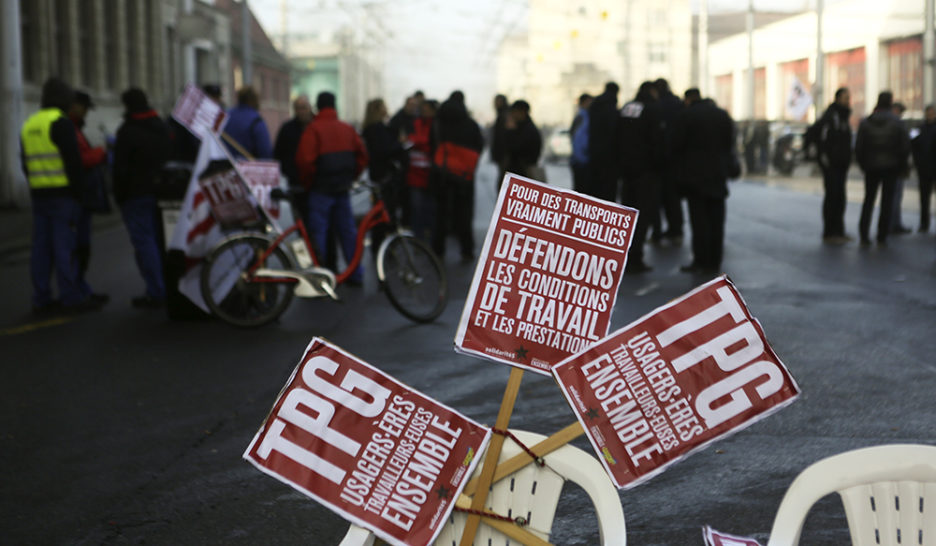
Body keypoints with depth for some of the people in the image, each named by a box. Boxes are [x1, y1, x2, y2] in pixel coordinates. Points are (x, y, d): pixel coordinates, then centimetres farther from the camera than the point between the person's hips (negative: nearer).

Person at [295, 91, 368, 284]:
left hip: (321, 188, -5)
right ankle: (356, 273, 15)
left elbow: (304, 160, -17)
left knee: (318, 232, -1)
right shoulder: (348, 129, 8)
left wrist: (307, 182, -3)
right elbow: (362, 156, 10)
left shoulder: (313, 128, -9)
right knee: (347, 229, 11)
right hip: (343, 189, 5)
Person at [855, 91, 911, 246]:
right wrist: (900, 165, 7)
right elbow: (905, 146, -7)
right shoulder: (896, 123, -7)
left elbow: (858, 147, -3)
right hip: (890, 167, -2)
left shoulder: (865, 123, -2)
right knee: (887, 201, 5)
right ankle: (882, 236, 2)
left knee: (868, 200, 11)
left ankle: (864, 234, 3)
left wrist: (863, 164, 9)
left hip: (871, 167, 2)